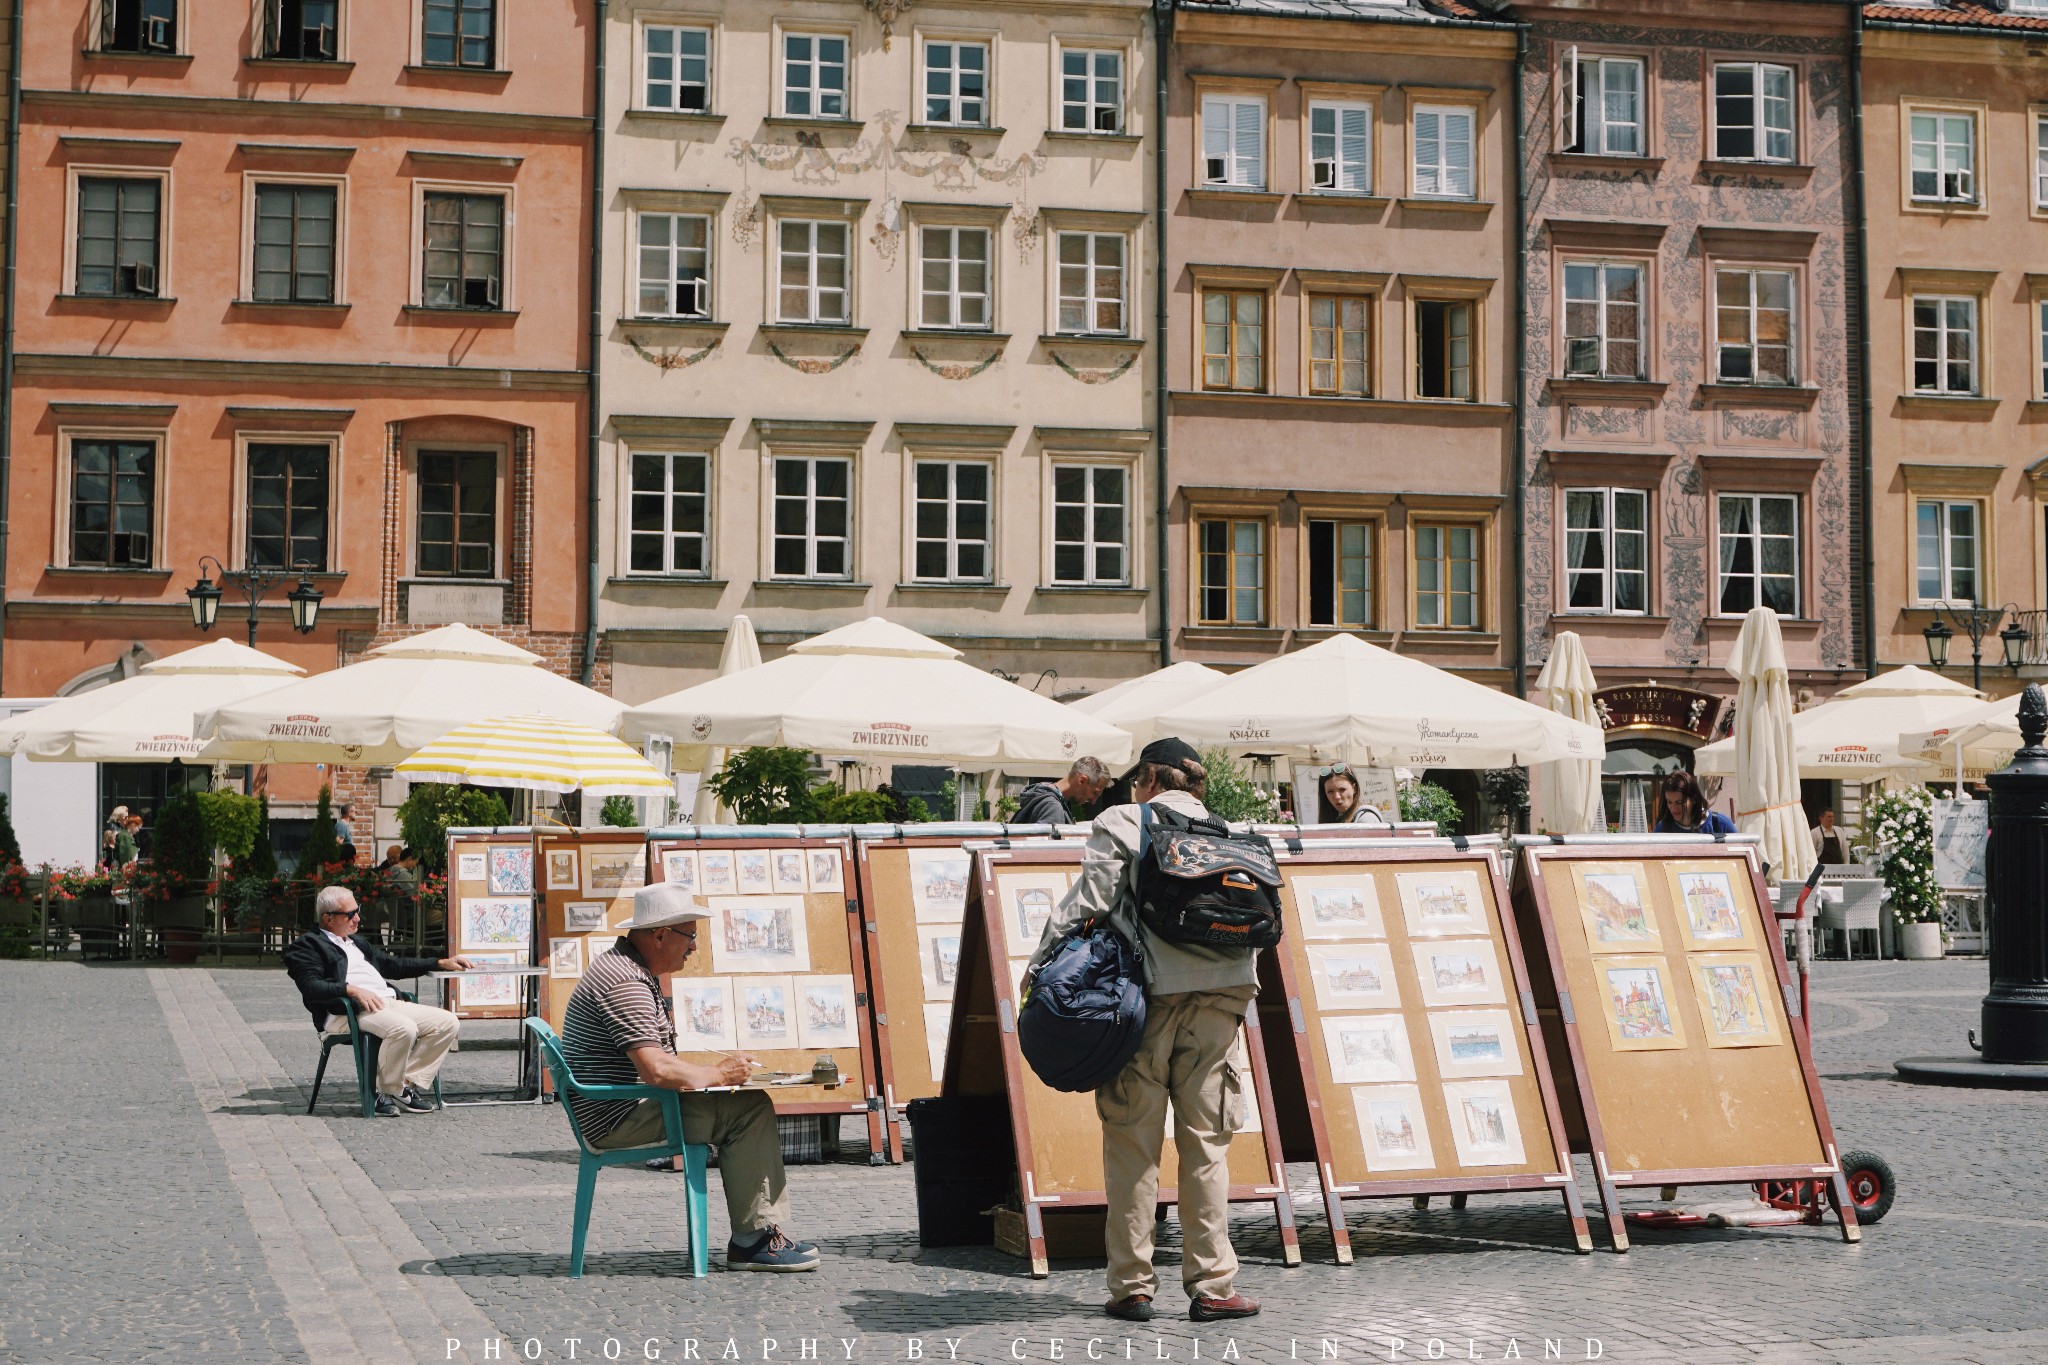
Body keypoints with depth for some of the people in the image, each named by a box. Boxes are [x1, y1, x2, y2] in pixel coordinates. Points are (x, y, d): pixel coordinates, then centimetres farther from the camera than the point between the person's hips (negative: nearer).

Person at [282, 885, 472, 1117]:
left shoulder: (358, 942, 31)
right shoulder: (307, 945, 4)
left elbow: (394, 965, 37)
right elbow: (310, 987, -12)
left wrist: (442, 963, 31)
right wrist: (352, 990, -24)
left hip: (388, 1002, 9)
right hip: (346, 1012, -9)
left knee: (447, 1023, -8)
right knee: (404, 1028, -35)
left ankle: (410, 1084, -6)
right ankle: (388, 1093, -15)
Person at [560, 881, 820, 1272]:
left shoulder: (628, 969, 17)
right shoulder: (625, 983, -19)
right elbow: (656, 1070, -28)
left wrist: (710, 1069, 7)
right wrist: (718, 1074, -12)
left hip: (619, 1114, 11)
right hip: (618, 1120, -11)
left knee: (752, 1104, 6)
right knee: (748, 1109, -16)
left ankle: (766, 1230, 0)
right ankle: (751, 1240, -10)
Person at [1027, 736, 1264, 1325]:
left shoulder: (1121, 823, 5)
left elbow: (1089, 901, -5)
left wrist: (1039, 967, -3)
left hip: (1149, 988, -3)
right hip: (1220, 991, 3)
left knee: (1133, 1141, 2)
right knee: (1205, 1139, 6)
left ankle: (1132, 1287, 2)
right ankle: (1211, 1286, 3)